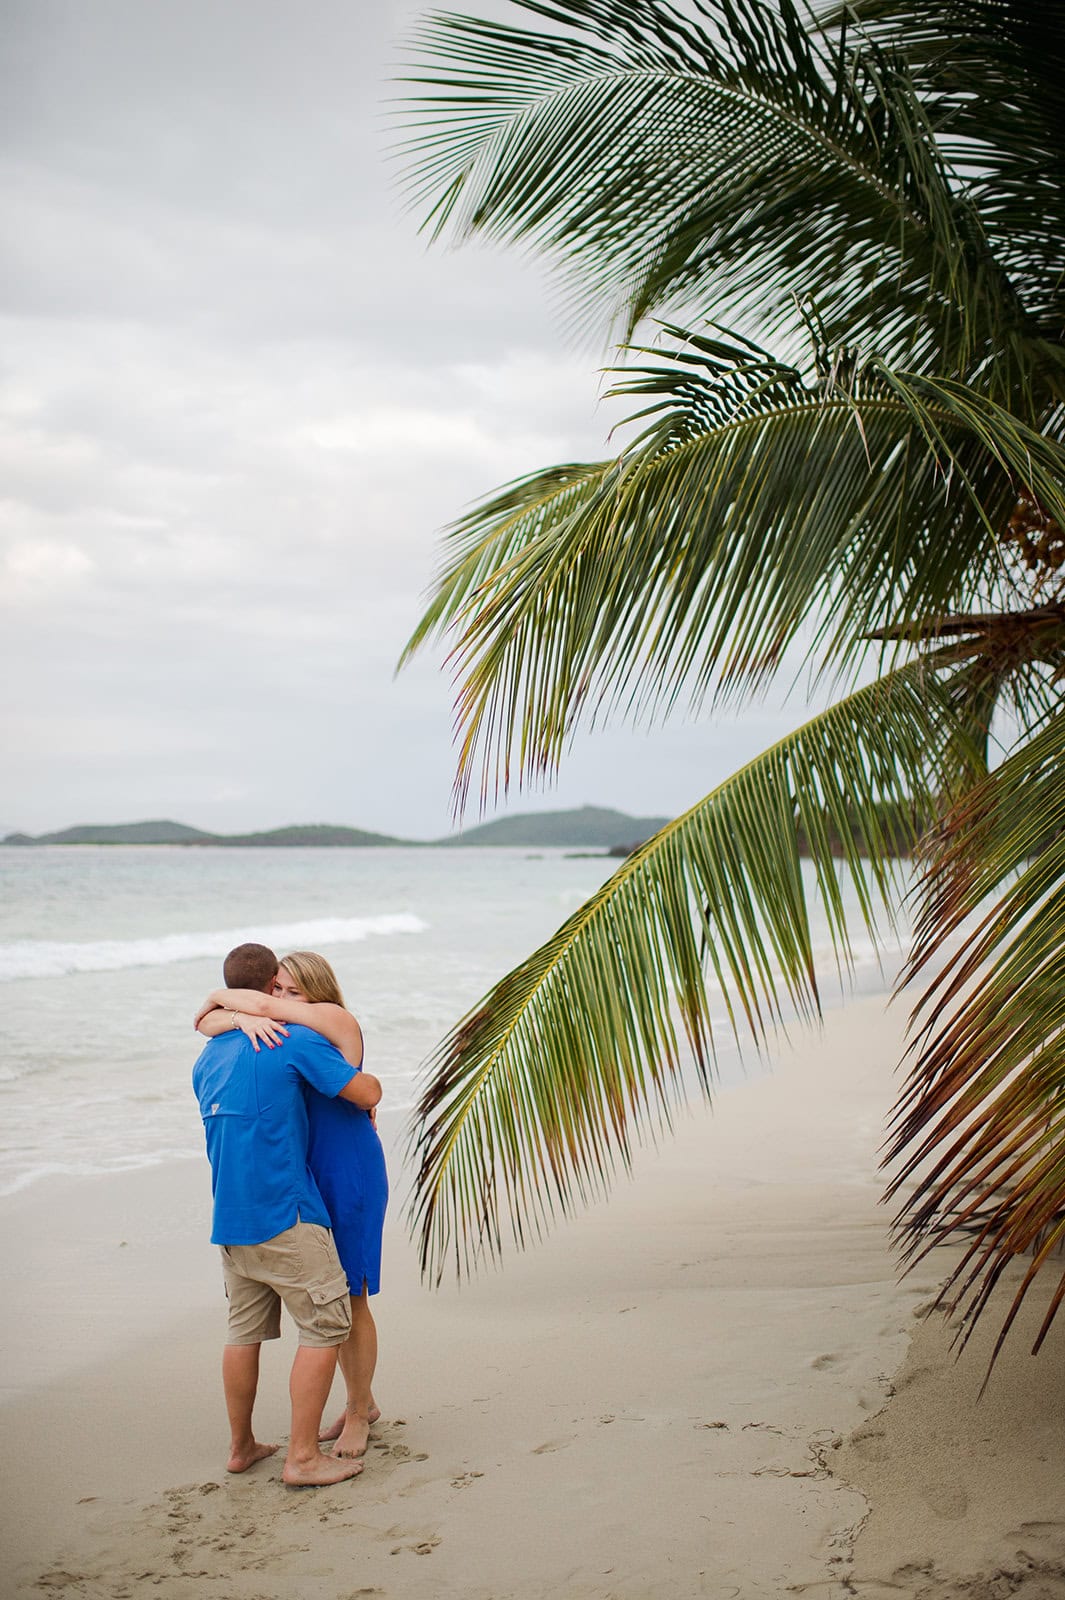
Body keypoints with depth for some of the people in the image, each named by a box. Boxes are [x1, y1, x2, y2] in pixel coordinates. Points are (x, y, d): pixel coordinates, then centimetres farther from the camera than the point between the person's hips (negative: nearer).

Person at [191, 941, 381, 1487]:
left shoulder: (207, 1058, 13)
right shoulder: (295, 1041, -10)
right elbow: (365, 1094, -10)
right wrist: (369, 1084, 12)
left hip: (229, 1215, 8)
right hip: (284, 1216, -7)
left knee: (244, 1330, 17)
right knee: (325, 1327, 0)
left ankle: (241, 1446, 26)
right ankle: (303, 1456, -1)